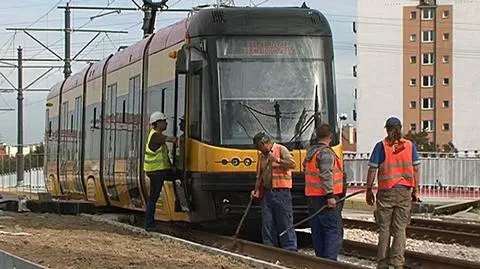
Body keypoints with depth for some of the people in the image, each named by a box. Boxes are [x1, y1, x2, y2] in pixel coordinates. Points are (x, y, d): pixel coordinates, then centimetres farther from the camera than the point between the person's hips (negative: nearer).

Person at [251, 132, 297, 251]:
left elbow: (292, 164, -14)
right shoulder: (262, 156, 17)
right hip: (266, 193, 7)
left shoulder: (281, 150, -2)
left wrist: (277, 160, -22)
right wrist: (256, 190, 8)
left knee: (285, 223, -6)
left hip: (281, 193, -7)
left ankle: (290, 249, -4)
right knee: (267, 225, 7)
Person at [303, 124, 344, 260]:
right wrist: (330, 195, -22)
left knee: (317, 231, 11)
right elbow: (326, 175, -21)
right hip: (325, 198, -9)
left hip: (312, 197, 9)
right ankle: (330, 260, -14)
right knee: (333, 230, -7)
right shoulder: (326, 153, -13)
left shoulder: (310, 152, 14)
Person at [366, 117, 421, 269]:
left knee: (384, 229, 7)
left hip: (386, 191, -2)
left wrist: (369, 190, 5)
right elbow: (416, 169, 5)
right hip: (404, 191, 2)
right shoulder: (410, 146, 4)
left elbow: (372, 170, -4)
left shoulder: (381, 146, -3)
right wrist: (415, 191, 12)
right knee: (400, 228, 5)